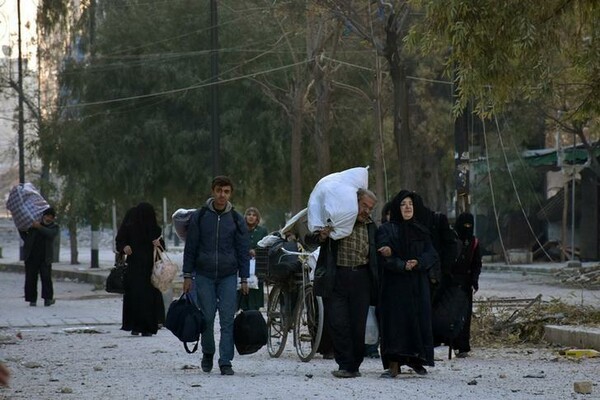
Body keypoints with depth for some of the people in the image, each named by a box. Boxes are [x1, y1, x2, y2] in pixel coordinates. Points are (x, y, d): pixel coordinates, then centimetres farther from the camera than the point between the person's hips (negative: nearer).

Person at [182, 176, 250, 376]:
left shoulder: (236, 219, 4)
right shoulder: (200, 216, 2)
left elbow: (243, 250, 8)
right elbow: (190, 247, 5)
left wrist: (244, 279, 3)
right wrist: (188, 275, 0)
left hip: (228, 277, 0)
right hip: (204, 275, 0)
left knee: (227, 320, -6)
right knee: (207, 318, 2)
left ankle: (225, 361, -4)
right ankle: (208, 353, 24)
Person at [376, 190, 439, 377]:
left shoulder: (421, 231, 14)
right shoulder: (386, 230, 3)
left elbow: (432, 255, 3)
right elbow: (384, 256, -11)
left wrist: (417, 262, -17)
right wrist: (403, 265, -25)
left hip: (418, 286, 3)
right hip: (394, 285, -3)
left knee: (419, 319, -1)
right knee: (395, 320, -8)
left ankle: (416, 359, 11)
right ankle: (394, 364, -9)